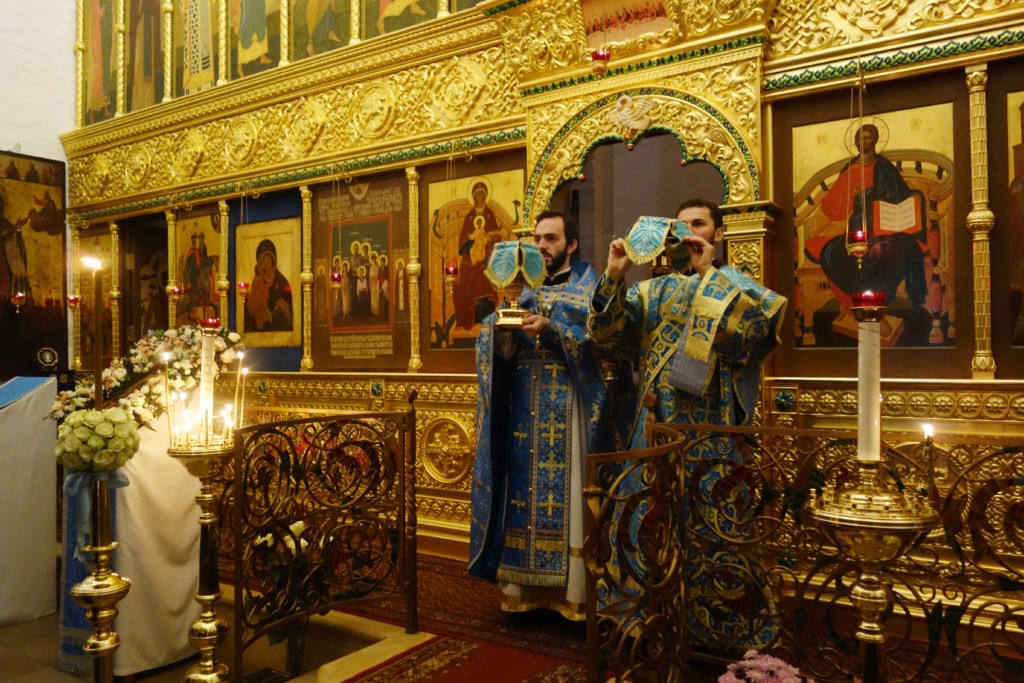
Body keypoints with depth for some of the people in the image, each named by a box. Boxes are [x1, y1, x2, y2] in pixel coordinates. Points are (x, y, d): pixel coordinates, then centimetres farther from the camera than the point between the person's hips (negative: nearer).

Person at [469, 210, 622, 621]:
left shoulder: (588, 286, 4)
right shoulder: (523, 284, 16)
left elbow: (597, 343, -10)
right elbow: (503, 350, 7)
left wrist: (550, 330, -22)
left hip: (568, 409, -4)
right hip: (524, 408, 4)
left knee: (567, 493, -3)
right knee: (524, 492, 4)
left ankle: (573, 590, 6)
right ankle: (524, 585, 13)